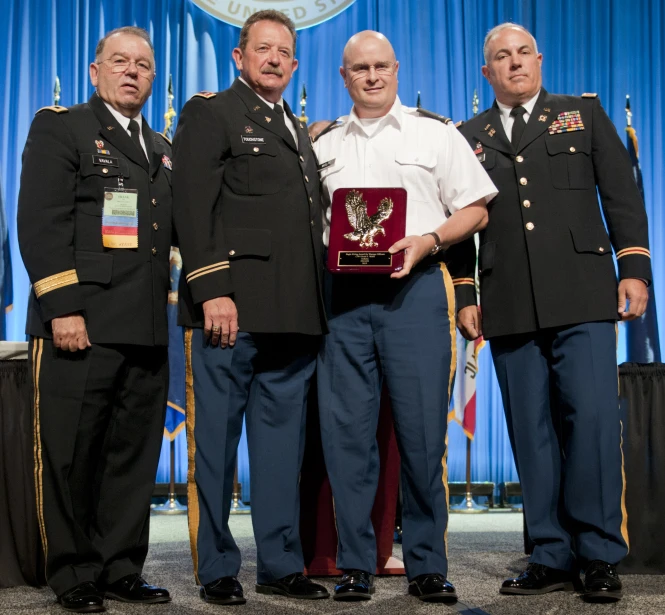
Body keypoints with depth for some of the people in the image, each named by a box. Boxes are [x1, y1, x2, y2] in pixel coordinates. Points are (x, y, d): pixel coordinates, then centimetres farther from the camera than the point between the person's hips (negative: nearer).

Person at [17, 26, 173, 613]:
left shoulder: (162, 149, 21)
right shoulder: (59, 128, 2)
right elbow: (40, 224, -9)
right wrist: (62, 308, -17)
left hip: (147, 330, 6)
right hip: (81, 325, -6)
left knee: (134, 454, 10)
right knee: (70, 456, 1)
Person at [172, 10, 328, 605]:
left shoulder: (299, 132, 24)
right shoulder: (209, 113, 3)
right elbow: (193, 207, -8)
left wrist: (315, 306, 12)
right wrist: (211, 291, -18)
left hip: (294, 314, 7)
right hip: (231, 309, -6)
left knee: (282, 442, 10)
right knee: (216, 441, 1)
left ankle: (281, 564, 18)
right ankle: (217, 569, 12)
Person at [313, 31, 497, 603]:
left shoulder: (435, 132, 9)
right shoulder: (324, 144, 18)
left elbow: (475, 209, 6)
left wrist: (427, 241, -10)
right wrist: (324, 246, -1)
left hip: (414, 287, -2)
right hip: (341, 291, 3)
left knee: (423, 430, -3)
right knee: (346, 430, 1)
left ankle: (428, 566, 9)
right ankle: (356, 564, 11)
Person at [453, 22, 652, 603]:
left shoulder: (585, 113, 14)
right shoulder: (469, 137, 16)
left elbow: (621, 195, 8)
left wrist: (634, 268, -2)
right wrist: (465, 296, 7)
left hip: (582, 297, -1)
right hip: (509, 310, 2)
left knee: (593, 419, -8)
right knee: (532, 433, 3)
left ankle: (600, 555, 3)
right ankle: (553, 556, 11)